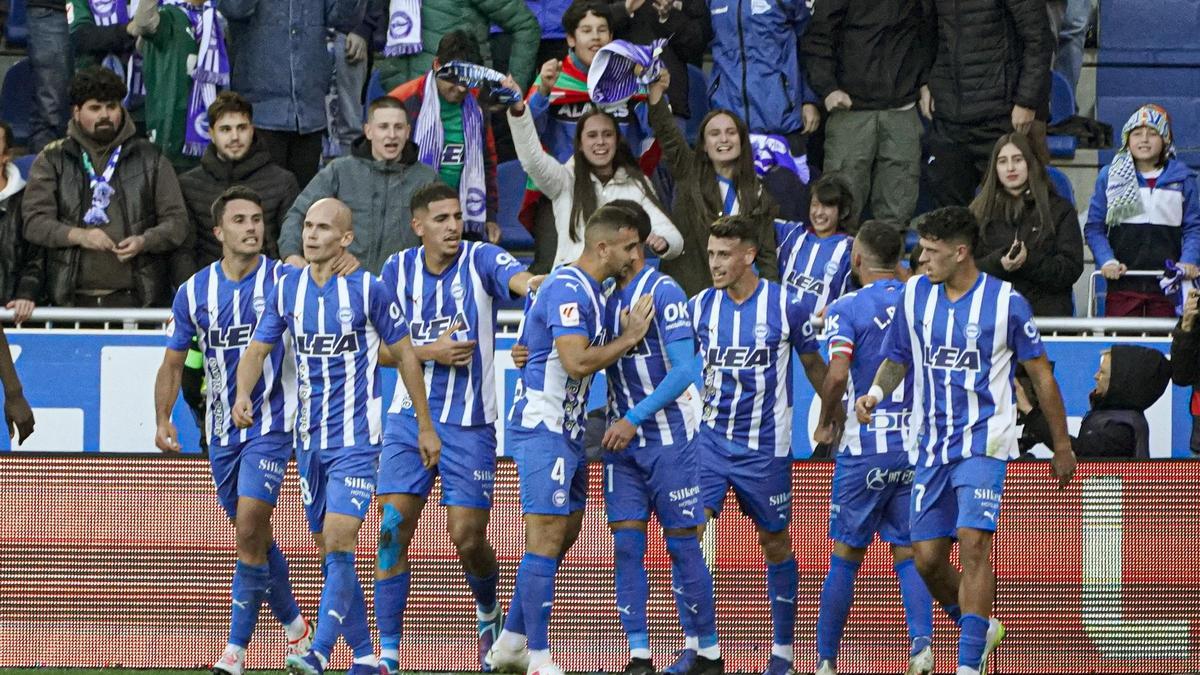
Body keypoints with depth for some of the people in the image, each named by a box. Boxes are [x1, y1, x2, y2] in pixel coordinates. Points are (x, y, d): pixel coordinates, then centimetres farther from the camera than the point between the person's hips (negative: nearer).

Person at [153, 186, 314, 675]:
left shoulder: (284, 280, -6)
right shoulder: (195, 291, 3)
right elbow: (173, 363, 9)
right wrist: (163, 420, -2)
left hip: (270, 426, -4)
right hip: (221, 429, 4)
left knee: (249, 530, -15)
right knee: (256, 537, 13)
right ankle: (295, 625, 34)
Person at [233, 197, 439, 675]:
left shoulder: (369, 290, -8)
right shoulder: (286, 290, 5)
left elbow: (405, 355, 0)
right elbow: (258, 349, 7)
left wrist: (425, 427, 2)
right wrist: (243, 395, -14)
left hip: (356, 439, -5)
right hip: (309, 439, 6)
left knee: (338, 543, -17)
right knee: (329, 550, 9)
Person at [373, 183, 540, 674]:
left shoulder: (481, 260, -6)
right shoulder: (398, 270, 3)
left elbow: (522, 281, -28)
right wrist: (431, 352, -12)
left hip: (470, 422, -2)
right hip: (409, 418, 2)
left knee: (468, 538, -2)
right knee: (393, 530, -7)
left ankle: (490, 614, 31)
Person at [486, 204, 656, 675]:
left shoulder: (588, 289, 14)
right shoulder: (568, 289, -18)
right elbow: (577, 361, -25)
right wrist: (629, 338, -15)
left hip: (566, 429, 11)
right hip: (543, 426, -11)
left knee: (565, 532, 14)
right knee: (546, 537, -10)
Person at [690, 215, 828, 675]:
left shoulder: (788, 306, -7)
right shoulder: (699, 307, 0)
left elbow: (814, 366, 5)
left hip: (765, 446, -2)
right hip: (711, 439, 2)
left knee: (776, 545, 8)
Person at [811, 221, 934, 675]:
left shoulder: (847, 308, -7)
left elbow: (837, 374, -19)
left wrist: (826, 422, -4)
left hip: (866, 445, -3)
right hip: (917, 442, 3)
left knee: (845, 557, 6)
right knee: (908, 555, 6)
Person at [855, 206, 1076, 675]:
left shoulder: (1006, 301, -6)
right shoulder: (915, 295, 5)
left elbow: (1040, 374, 2)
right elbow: (896, 360, 16)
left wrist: (1062, 446, 6)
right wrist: (876, 393, -7)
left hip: (984, 439, -5)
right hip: (931, 443, 5)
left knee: (973, 543, -19)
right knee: (927, 558, 3)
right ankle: (979, 628, 29)